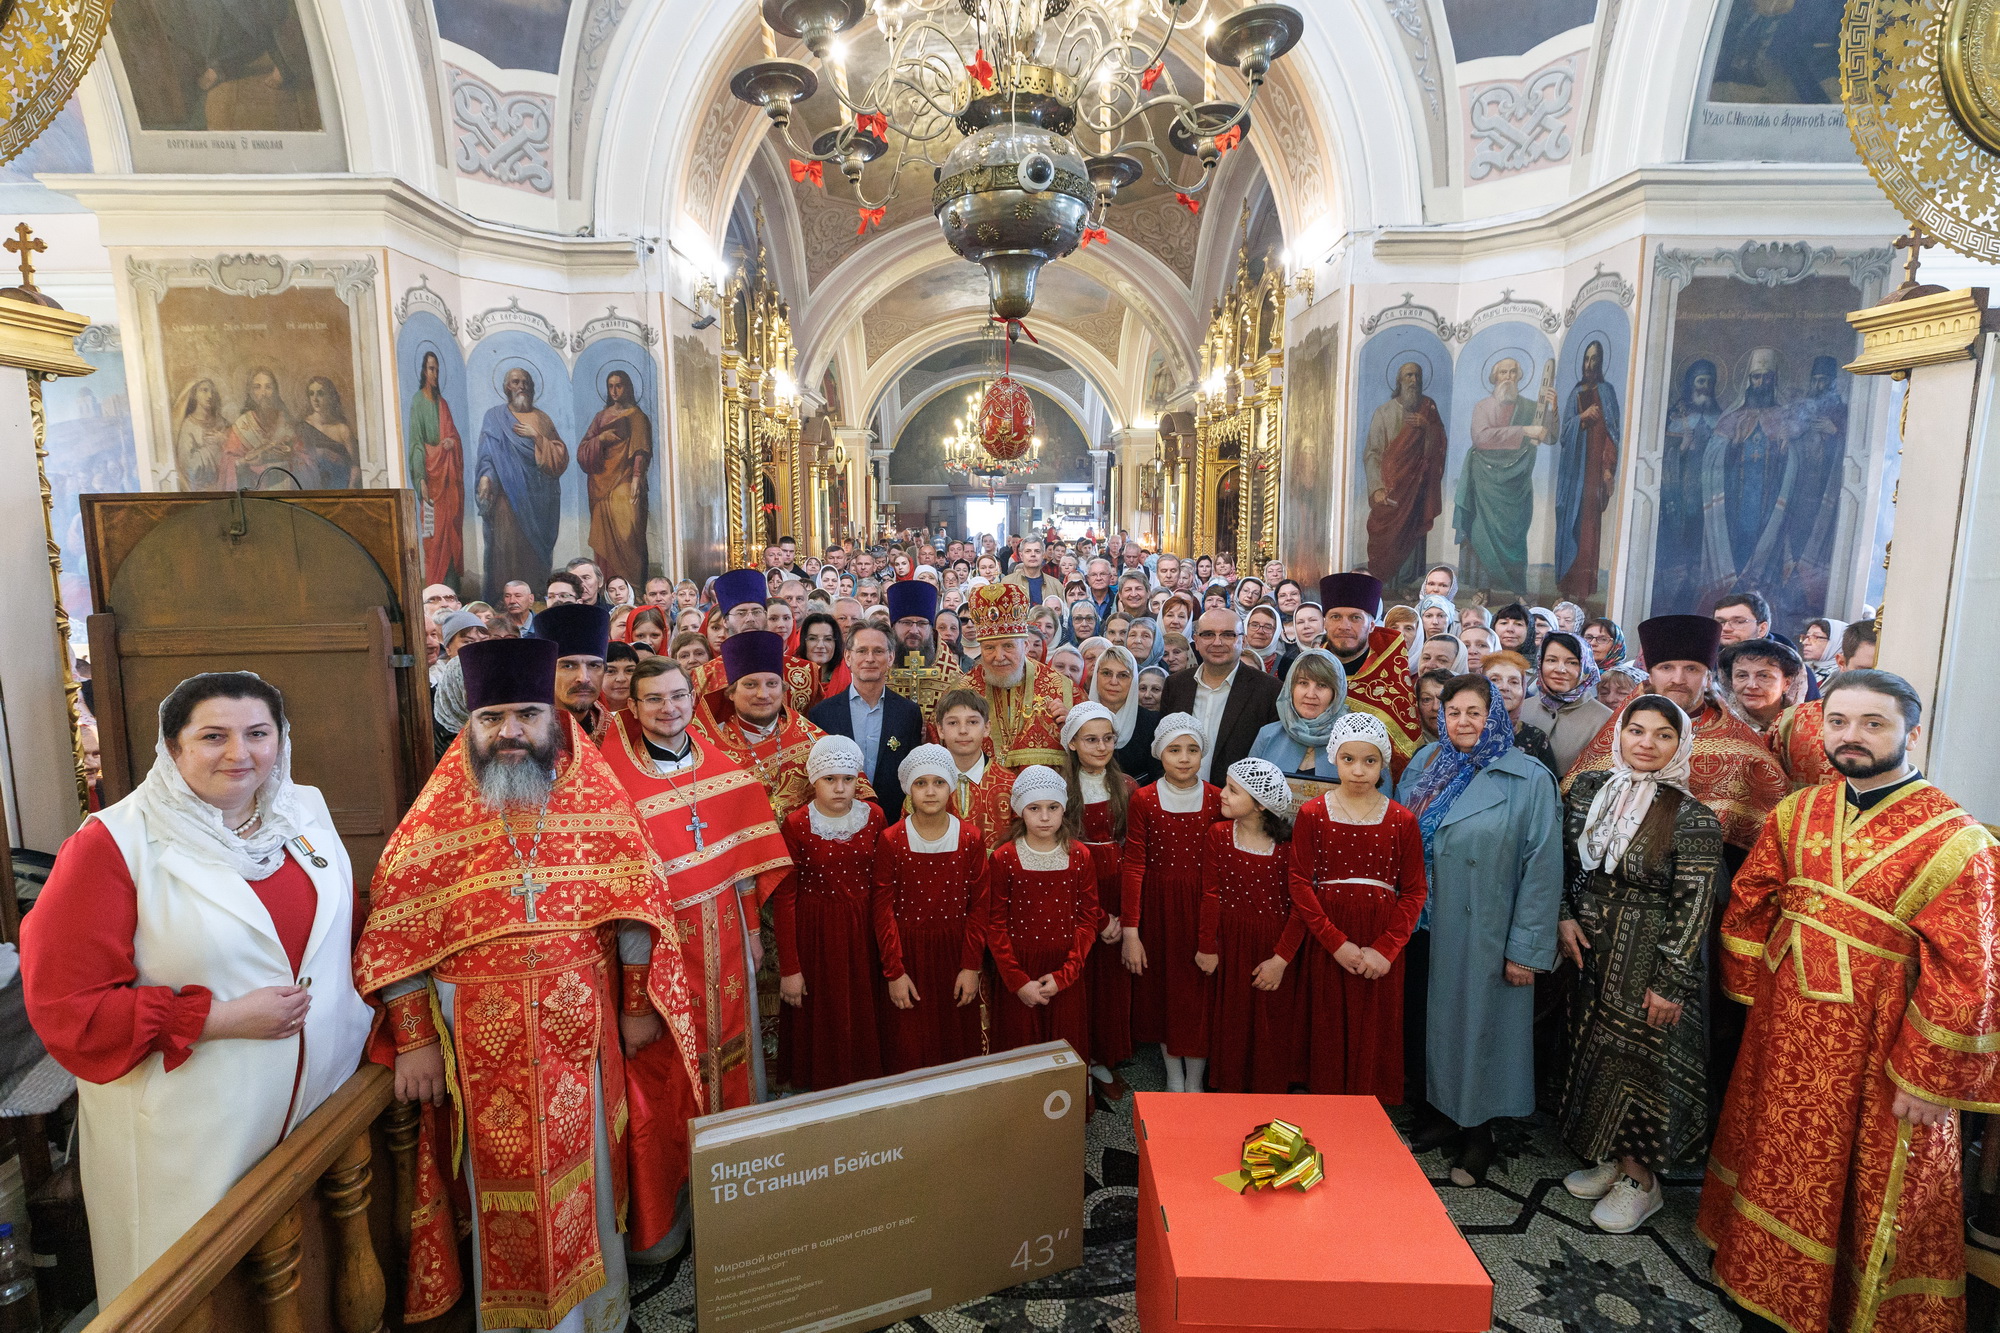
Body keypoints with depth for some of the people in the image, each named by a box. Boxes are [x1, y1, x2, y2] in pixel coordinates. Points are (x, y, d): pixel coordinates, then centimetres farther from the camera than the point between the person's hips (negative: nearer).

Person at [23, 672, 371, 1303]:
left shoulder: (306, 811, 3)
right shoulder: (114, 844, -13)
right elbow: (65, 1004, -13)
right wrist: (219, 1020, -19)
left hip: (328, 1103, 4)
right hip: (189, 1149, -4)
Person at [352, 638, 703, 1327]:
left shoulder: (595, 795, -4)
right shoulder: (438, 812, -5)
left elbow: (635, 899, -1)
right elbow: (395, 933, -3)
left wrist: (637, 1004, -1)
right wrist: (414, 1039, -6)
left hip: (581, 1029, 1)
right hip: (483, 1038, -1)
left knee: (583, 1172, 15)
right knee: (503, 1181, 12)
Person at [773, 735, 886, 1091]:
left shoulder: (873, 817, -1)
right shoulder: (797, 825, -10)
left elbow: (881, 883, 6)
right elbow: (784, 898, -9)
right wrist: (789, 968, -10)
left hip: (862, 932, 2)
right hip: (815, 933, -2)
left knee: (861, 1016, 10)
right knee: (819, 1019, 8)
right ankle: (820, 1096, 28)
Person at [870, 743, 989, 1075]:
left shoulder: (971, 838, -5)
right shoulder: (891, 841, -8)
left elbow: (978, 906, -2)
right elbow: (883, 910, -6)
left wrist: (972, 966, -5)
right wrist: (894, 972, -8)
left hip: (955, 951, 1)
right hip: (908, 952, -1)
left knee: (958, 1040, 12)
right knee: (907, 1048, 8)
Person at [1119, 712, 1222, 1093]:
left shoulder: (1217, 800, -3)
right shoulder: (1143, 800, -6)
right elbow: (1133, 866, -7)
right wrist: (1130, 930, -10)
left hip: (1202, 905, 0)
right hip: (1157, 906, 0)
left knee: (1200, 990, 4)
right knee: (1161, 988, 10)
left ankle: (1195, 1081, 23)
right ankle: (1173, 1076, 29)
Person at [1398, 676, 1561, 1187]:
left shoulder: (1529, 779, -10)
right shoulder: (1425, 766, 4)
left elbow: (1542, 867, -11)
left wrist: (1527, 948, -12)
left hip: (1486, 934, -4)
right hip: (1428, 928, 4)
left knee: (1479, 1024, 8)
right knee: (1434, 1019, 14)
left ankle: (1477, 1135, 27)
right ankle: (1439, 1115, 33)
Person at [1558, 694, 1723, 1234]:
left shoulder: (1693, 818, -16)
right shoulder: (1588, 789, 0)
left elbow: (1693, 906, -15)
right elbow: (1567, 860, 11)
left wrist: (1669, 982, -15)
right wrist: (1565, 916, -1)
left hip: (1650, 960, -5)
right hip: (1591, 952, 5)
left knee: (1643, 1059, 6)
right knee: (1593, 1050, 15)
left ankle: (1641, 1179, 26)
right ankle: (1609, 1159, 35)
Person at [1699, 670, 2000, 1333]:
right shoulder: (1797, 813, 0)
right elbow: (1749, 900, 9)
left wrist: (1932, 1082, -14)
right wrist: (1753, 988, 5)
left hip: (1877, 1042, -5)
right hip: (1785, 1028, 5)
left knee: (1869, 1180, 13)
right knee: (1782, 1158, 21)